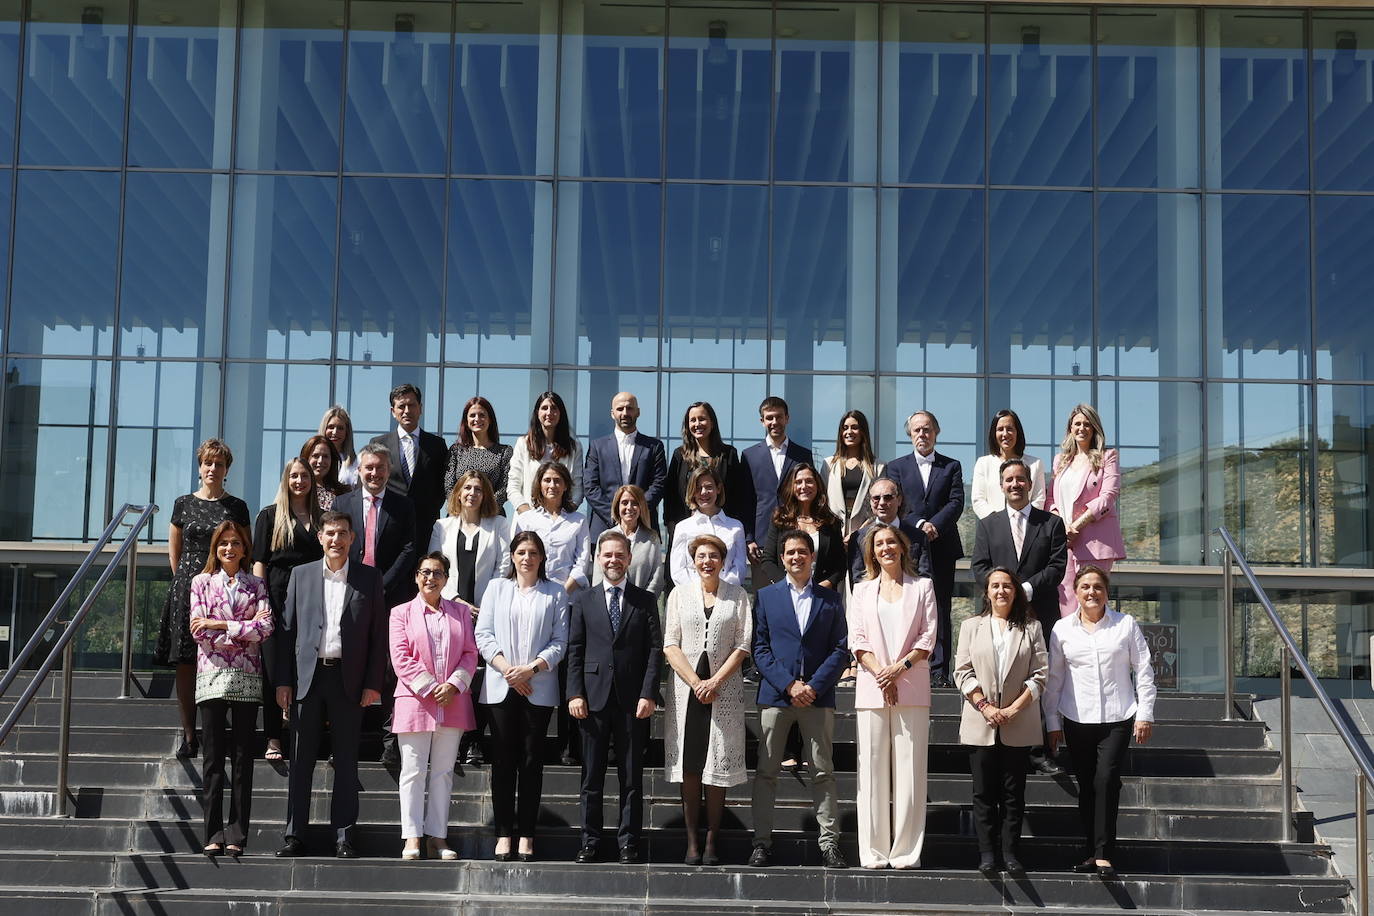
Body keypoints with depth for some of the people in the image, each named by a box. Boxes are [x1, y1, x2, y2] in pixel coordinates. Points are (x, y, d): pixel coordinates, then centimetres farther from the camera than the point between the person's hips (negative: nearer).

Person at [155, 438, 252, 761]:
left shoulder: (237, 507, 9)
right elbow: (174, 552, 15)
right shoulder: (184, 504, 10)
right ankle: (189, 736, 5)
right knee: (185, 665, -1)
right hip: (188, 588, 1)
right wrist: (188, 581, 8)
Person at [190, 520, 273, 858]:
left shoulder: (256, 586, 11)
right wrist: (245, 629, -6)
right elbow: (198, 631, -2)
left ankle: (237, 834, 1)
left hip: (246, 678, 0)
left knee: (243, 756, -1)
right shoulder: (201, 583, 10)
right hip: (212, 675, 0)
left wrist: (219, 624, -9)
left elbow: (266, 628, -5)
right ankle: (214, 834, 1)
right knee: (214, 757, -2)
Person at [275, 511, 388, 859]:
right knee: (301, 760, 2)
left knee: (346, 761, 3)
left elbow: (379, 634, 4)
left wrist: (373, 684, -4)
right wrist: (283, 681, 1)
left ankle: (344, 838, 7)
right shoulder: (301, 575, 9)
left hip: (348, 679, -1)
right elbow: (287, 630, 8)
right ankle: (295, 836, 7)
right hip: (308, 676, 1)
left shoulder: (369, 579, 6)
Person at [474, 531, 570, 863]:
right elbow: (483, 634, 4)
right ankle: (504, 833, 3)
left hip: (539, 688, 0)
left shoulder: (555, 593, 9)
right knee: (503, 760, 0)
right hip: (500, 687, 1)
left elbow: (559, 640, 3)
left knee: (532, 761, 0)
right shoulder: (496, 588, 12)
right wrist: (507, 669, -8)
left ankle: (526, 835, 4)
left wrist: (531, 668, -10)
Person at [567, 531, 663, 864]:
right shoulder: (583, 601, 10)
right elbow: (574, 650, 7)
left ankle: (629, 843, 9)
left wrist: (648, 694, -7)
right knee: (591, 776, 4)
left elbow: (655, 649, 2)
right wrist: (575, 693, -3)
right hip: (594, 698, 1)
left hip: (632, 700, -1)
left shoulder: (645, 600, 8)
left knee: (632, 777, 3)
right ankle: (590, 841, 11)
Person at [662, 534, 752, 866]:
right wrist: (695, 682, -9)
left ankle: (712, 842, 2)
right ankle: (692, 842, 2)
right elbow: (670, 645, 3)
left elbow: (742, 646, 2)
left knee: (717, 765, -2)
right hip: (685, 687, 1)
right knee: (689, 766, -1)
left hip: (724, 688, -1)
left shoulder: (738, 596, 8)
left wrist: (714, 682, -8)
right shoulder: (679, 595, 9)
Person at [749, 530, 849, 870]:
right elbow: (759, 648, 3)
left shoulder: (830, 599, 10)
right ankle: (761, 842, 5)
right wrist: (788, 685, -9)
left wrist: (813, 686, -8)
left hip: (818, 696, 0)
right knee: (766, 772, 0)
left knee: (823, 773, 1)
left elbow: (841, 650, 5)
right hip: (775, 694, 0)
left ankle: (829, 844, 4)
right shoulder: (766, 596, 9)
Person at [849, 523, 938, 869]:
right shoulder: (862, 591, 16)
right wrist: (881, 674, -9)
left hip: (912, 689, -1)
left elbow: (927, 637, 4)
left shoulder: (922, 587, 13)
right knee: (872, 771, -1)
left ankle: (906, 852, -1)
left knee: (909, 771, -4)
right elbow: (858, 641, 6)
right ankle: (874, 852, 2)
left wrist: (899, 668, -10)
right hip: (872, 690, 1)